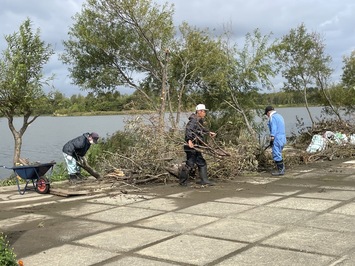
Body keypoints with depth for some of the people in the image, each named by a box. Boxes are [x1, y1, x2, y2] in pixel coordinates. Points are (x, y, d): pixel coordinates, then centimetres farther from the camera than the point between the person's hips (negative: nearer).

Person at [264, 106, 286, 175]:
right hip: (282, 139, 10)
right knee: (278, 155, 15)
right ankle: (281, 169, 17)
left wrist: (271, 139, -18)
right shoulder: (279, 116, 20)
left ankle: (281, 170, -5)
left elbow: (273, 129, -18)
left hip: (277, 139, -10)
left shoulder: (272, 117, -10)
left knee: (276, 155, -6)